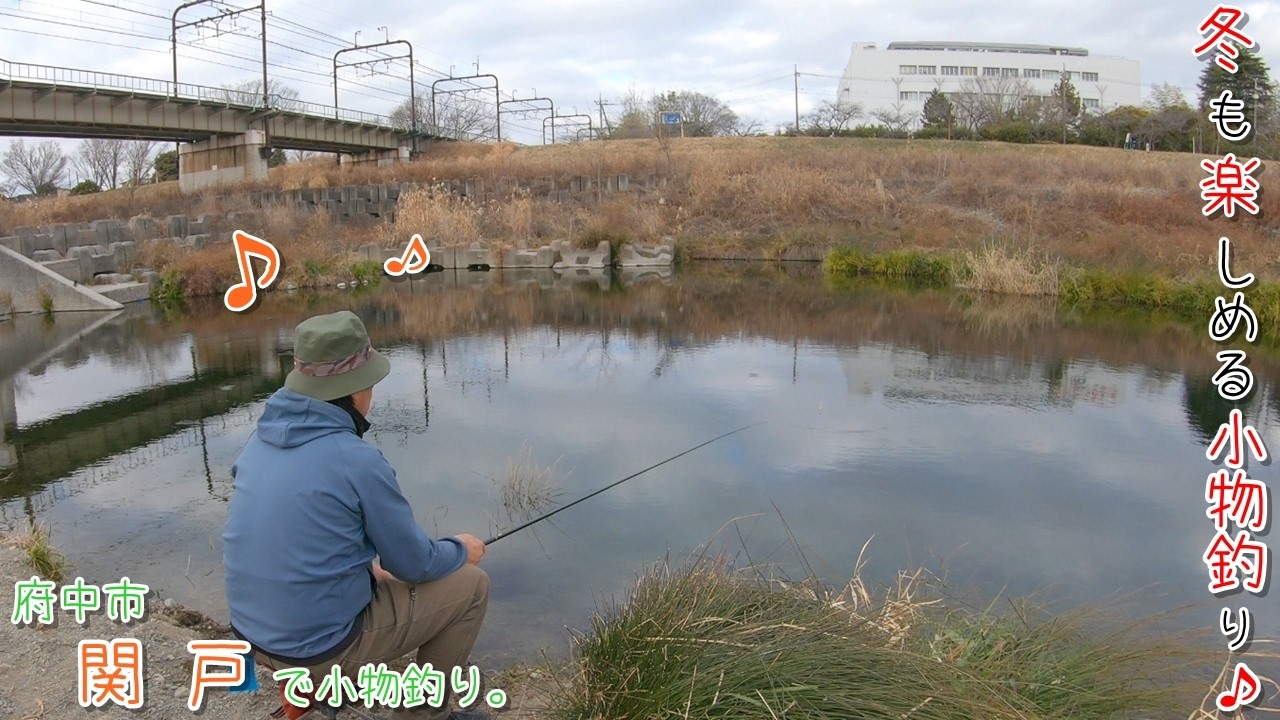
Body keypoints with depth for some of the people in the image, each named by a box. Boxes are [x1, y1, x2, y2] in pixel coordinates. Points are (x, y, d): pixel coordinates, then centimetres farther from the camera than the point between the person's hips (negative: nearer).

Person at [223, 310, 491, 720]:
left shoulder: (260, 442, 0)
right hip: (323, 645, -7)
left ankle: (309, 685, 24)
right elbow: (414, 565, -10)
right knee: (470, 585, 6)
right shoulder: (358, 460, -22)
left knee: (378, 576, 32)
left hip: (257, 635, 8)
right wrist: (462, 550, 10)